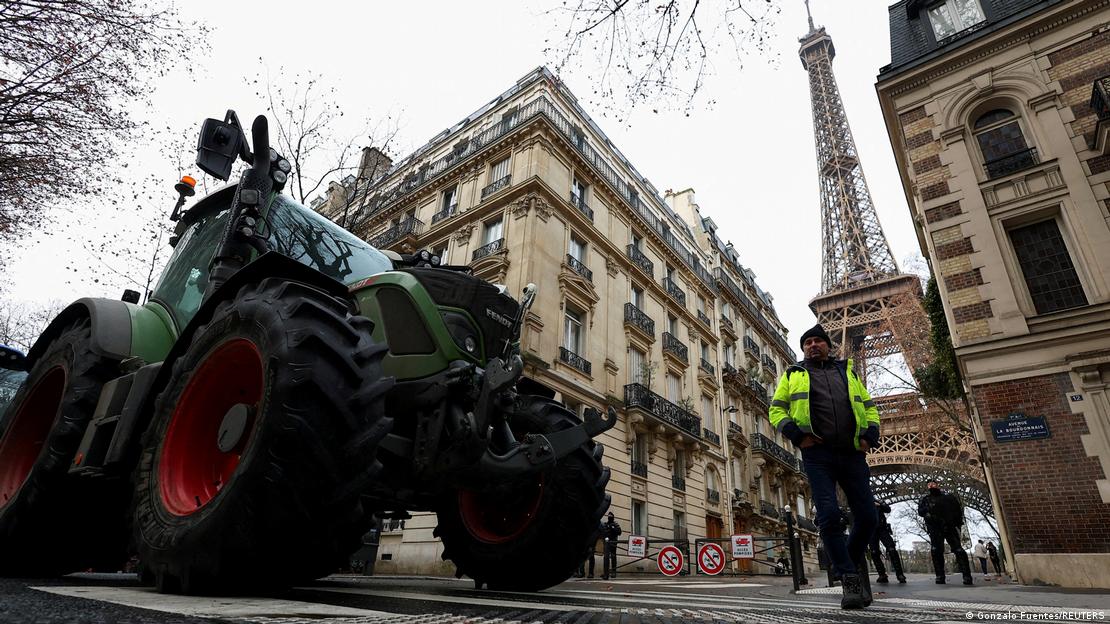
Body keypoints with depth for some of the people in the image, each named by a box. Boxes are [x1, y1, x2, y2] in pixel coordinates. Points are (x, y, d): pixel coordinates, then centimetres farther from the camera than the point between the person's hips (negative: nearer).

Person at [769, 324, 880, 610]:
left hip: (852, 454, 3)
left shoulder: (847, 371, 21)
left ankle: (852, 558, 31)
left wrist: (870, 436, 4)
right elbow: (776, 410, 9)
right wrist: (797, 435, -8)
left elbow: (869, 406, 22)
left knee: (867, 516, 3)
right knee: (829, 515, -14)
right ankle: (851, 579, -2)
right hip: (818, 454, -2)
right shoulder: (793, 374, 14)